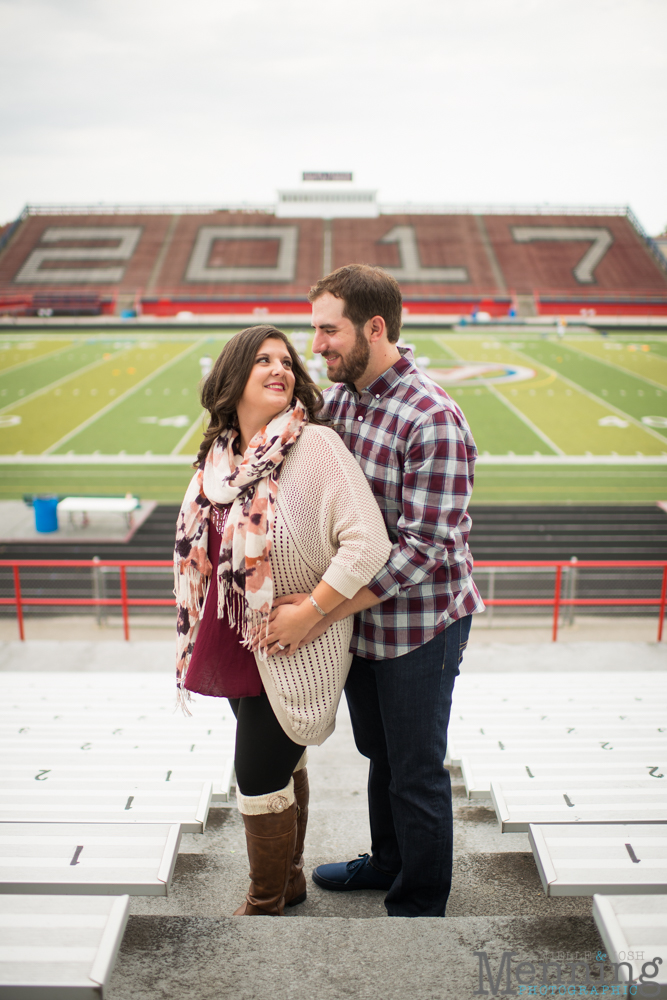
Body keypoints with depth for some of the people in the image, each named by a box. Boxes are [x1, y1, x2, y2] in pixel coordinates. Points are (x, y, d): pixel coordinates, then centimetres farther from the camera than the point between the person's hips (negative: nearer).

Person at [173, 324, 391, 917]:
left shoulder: (317, 444, -18)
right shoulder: (220, 452, 3)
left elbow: (369, 544, -24)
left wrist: (307, 613, -21)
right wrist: (206, 634, 12)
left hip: (292, 647, -6)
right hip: (239, 641, 7)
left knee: (261, 776, 4)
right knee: (282, 766, 22)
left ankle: (265, 906, 28)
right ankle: (290, 881, 43)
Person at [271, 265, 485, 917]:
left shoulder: (434, 421, -24)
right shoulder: (337, 399, 0)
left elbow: (424, 549, -26)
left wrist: (325, 610, -27)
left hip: (419, 624, -7)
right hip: (360, 618, 8)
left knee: (416, 774, 10)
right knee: (378, 751, 26)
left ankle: (419, 907, 33)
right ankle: (388, 863, 50)